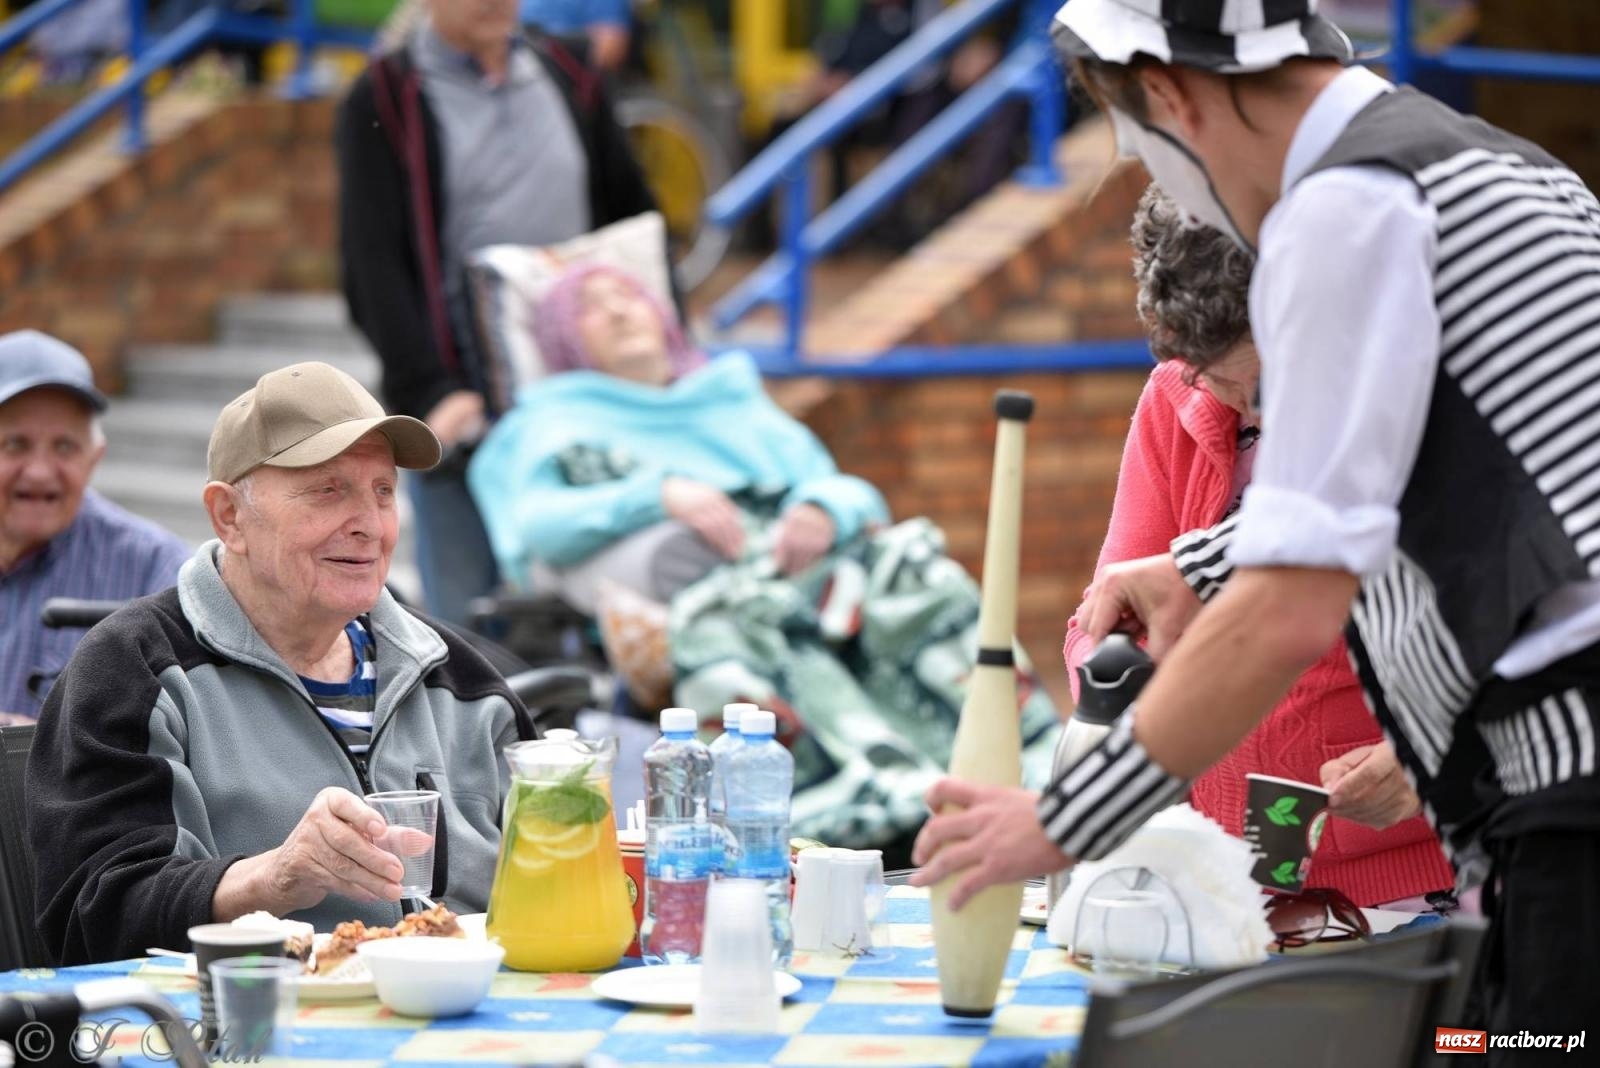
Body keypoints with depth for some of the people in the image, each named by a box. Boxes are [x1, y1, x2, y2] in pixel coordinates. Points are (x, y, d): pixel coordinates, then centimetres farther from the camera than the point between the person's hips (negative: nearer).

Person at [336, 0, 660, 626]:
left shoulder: (568, 81, 14)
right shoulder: (383, 104, 0)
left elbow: (636, 225, 19)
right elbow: (373, 264, -9)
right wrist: (427, 393, -21)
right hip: (460, 410, -4)